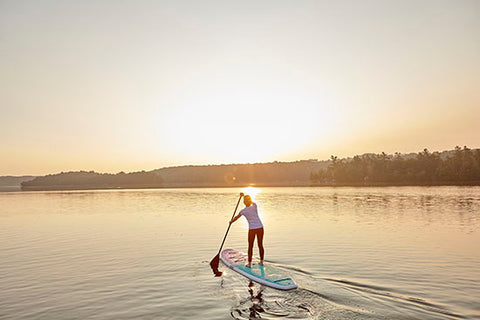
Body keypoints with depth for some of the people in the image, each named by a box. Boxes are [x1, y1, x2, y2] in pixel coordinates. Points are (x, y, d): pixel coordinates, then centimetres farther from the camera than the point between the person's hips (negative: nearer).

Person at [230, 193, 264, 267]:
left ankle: (249, 264, 10)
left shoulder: (243, 211, -7)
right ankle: (261, 262, 22)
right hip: (260, 227, 3)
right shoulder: (254, 206, -4)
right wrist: (244, 195, 27)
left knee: (250, 246, 8)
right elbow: (252, 202, 21)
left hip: (252, 229, -3)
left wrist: (231, 221, 29)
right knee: (260, 245, 14)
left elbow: (236, 218, 9)